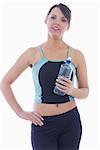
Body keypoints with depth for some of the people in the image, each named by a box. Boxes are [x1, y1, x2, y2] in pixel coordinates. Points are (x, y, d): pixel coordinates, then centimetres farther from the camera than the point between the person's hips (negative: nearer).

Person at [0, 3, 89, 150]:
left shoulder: (76, 55, 0)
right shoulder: (33, 53, -3)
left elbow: (85, 91, 9)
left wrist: (72, 91, -13)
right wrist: (20, 112, -3)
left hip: (71, 122, 2)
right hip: (43, 123, -1)